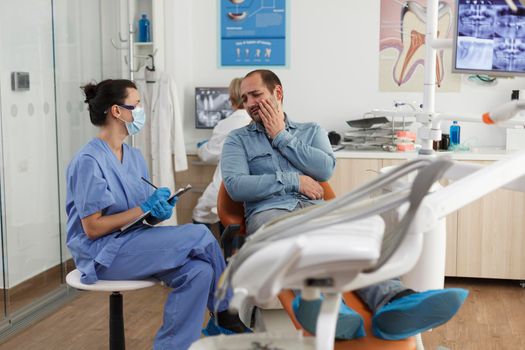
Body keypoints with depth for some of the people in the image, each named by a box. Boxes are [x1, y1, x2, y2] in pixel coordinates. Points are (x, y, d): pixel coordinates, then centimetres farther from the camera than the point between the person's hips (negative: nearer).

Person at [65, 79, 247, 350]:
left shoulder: (134, 157, 11)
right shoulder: (89, 161, -14)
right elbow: (92, 228, -17)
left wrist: (161, 211, -10)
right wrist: (144, 209, -19)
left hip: (134, 243, 8)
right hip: (102, 254, -8)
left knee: (198, 271, -18)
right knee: (199, 234, -18)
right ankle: (226, 314, -2)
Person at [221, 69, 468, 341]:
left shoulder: (312, 131, 25)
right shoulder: (238, 139, 18)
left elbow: (326, 169, 4)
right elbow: (235, 186, -1)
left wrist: (282, 138, 6)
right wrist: (293, 180, -3)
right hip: (269, 213, -2)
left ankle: (394, 302, -64)